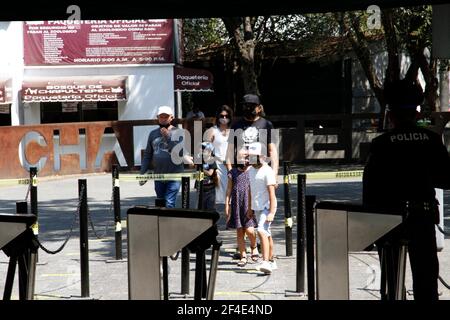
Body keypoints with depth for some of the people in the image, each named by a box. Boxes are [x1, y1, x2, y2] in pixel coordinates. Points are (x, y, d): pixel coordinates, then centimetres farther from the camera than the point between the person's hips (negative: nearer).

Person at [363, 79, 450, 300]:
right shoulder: (432, 140, -2)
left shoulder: (381, 143, -8)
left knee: (391, 275, 11)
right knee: (425, 275, 9)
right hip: (424, 216, 1)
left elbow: (370, 186, -7)